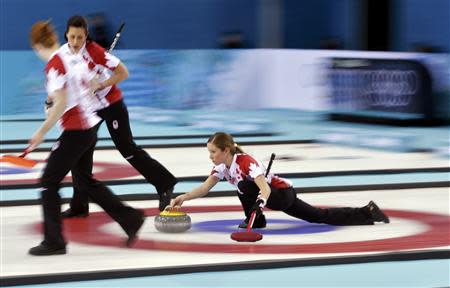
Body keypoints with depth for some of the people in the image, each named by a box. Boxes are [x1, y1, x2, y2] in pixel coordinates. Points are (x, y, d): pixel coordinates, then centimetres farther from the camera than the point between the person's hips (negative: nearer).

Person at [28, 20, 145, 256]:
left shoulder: (54, 65, -17)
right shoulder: (74, 55, 8)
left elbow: (61, 105, -22)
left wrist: (42, 132, -14)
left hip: (75, 131, -9)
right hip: (90, 125, 9)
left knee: (49, 182, 0)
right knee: (85, 179, 21)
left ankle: (53, 242, 3)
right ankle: (130, 219, 23)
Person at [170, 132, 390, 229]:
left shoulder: (246, 162, -29)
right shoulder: (222, 167, -4)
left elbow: (264, 188, -41)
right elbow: (204, 188, -9)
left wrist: (260, 203, -60)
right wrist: (183, 198, -24)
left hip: (284, 194, -8)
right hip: (277, 196, 8)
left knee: (245, 186, -28)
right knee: (320, 216, 13)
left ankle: (255, 220, -5)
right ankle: (367, 213, 19)